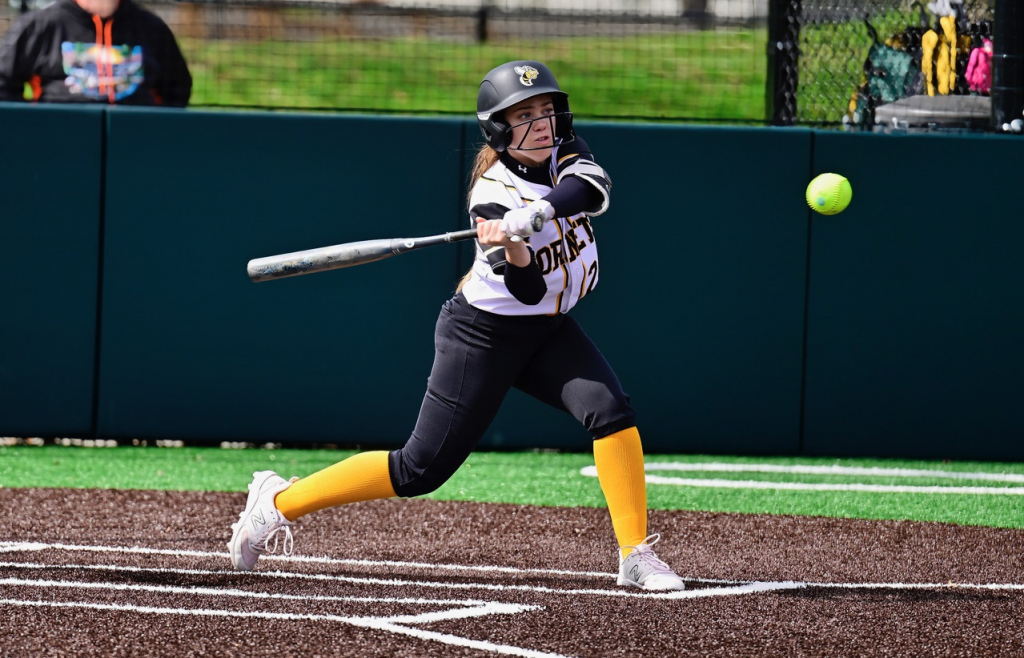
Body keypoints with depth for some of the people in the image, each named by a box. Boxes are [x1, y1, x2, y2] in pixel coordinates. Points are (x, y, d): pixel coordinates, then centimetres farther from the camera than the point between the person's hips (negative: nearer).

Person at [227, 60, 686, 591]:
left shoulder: (564, 151, -6)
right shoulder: (492, 196, -22)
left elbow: (593, 191, -29)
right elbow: (529, 290, -27)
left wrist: (535, 214, -44)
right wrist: (512, 251, -47)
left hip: (549, 331, 6)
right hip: (484, 334, -6)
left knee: (610, 409, -19)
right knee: (421, 469, -4)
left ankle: (636, 555, -15)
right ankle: (279, 502, 9)